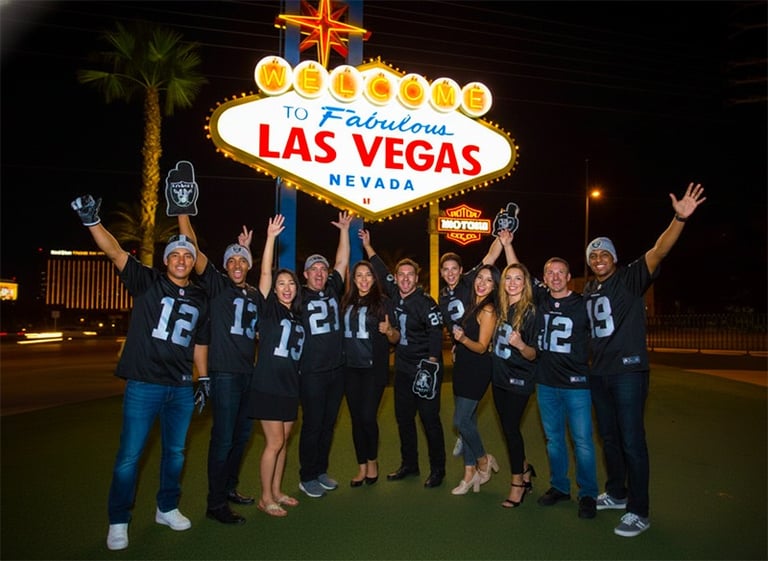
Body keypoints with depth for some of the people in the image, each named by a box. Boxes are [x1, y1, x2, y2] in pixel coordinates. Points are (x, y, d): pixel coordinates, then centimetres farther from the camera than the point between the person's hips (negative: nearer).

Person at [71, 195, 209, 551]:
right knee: (129, 456, 2)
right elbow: (116, 253, -15)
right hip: (144, 386, -4)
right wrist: (92, 221, -29)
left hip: (181, 389, 4)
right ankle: (118, 522, 21)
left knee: (175, 453, 15)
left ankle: (167, 509, 35)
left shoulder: (199, 299, 9)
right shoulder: (148, 282, -1)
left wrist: (204, 379, 14)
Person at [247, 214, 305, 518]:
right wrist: (271, 237, -21)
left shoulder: (298, 316, 11)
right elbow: (265, 274, -17)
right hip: (268, 385, -6)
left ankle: (276, 491, 27)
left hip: (290, 386, 6)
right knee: (274, 442, -3)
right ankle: (266, 498, 12)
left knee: (282, 442, 13)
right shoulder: (268, 309, -5)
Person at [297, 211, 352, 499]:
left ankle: (321, 471, 28)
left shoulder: (333, 290, 8)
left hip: (336, 369, 5)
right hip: (312, 372, -5)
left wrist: (344, 230, 11)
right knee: (312, 425, 1)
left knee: (328, 424, 14)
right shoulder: (299, 295, -5)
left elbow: (342, 261, 12)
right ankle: (307, 477, 17)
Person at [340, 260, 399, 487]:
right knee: (356, 417, 8)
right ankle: (361, 466, 22)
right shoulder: (346, 302, 9)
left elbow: (395, 338, -2)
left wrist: (388, 330, -22)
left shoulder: (383, 302, -2)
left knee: (367, 416, -8)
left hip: (374, 368, -4)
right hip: (350, 368, 4)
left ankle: (372, 460, 18)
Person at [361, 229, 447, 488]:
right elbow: (381, 271, 17)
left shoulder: (425, 302, -14)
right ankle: (409, 464, 29)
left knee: (430, 419, 0)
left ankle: (437, 469, 15)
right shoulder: (395, 294, 4)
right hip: (403, 367, 7)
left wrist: (431, 365, -24)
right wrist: (367, 245, 22)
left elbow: (436, 333, -18)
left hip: (425, 367, -7)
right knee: (403, 417, 14)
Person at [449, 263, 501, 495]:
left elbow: (481, 347, -16)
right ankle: (470, 473, 19)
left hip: (477, 370, -8)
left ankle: (483, 460, 17)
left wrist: (463, 339, -31)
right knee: (467, 420, 10)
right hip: (463, 368, 8)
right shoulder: (473, 305, 12)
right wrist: (457, 340, 4)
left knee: (461, 420, -8)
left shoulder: (488, 310, -13)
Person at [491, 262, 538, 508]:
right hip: (499, 377, 6)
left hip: (519, 380, -6)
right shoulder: (501, 308, 5)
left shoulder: (531, 312, -13)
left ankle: (518, 482, 14)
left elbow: (533, 354, -14)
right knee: (508, 428, 14)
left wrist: (520, 344, -34)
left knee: (511, 428, -4)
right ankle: (525, 469, 35)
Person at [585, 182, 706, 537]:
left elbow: (658, 252, -24)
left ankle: (639, 512, 10)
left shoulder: (630, 278, -7)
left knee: (631, 441, -2)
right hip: (598, 373, 7)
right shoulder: (588, 290, 12)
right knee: (608, 437, 17)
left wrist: (680, 219, -39)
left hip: (628, 371, -7)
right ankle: (616, 493, 34)